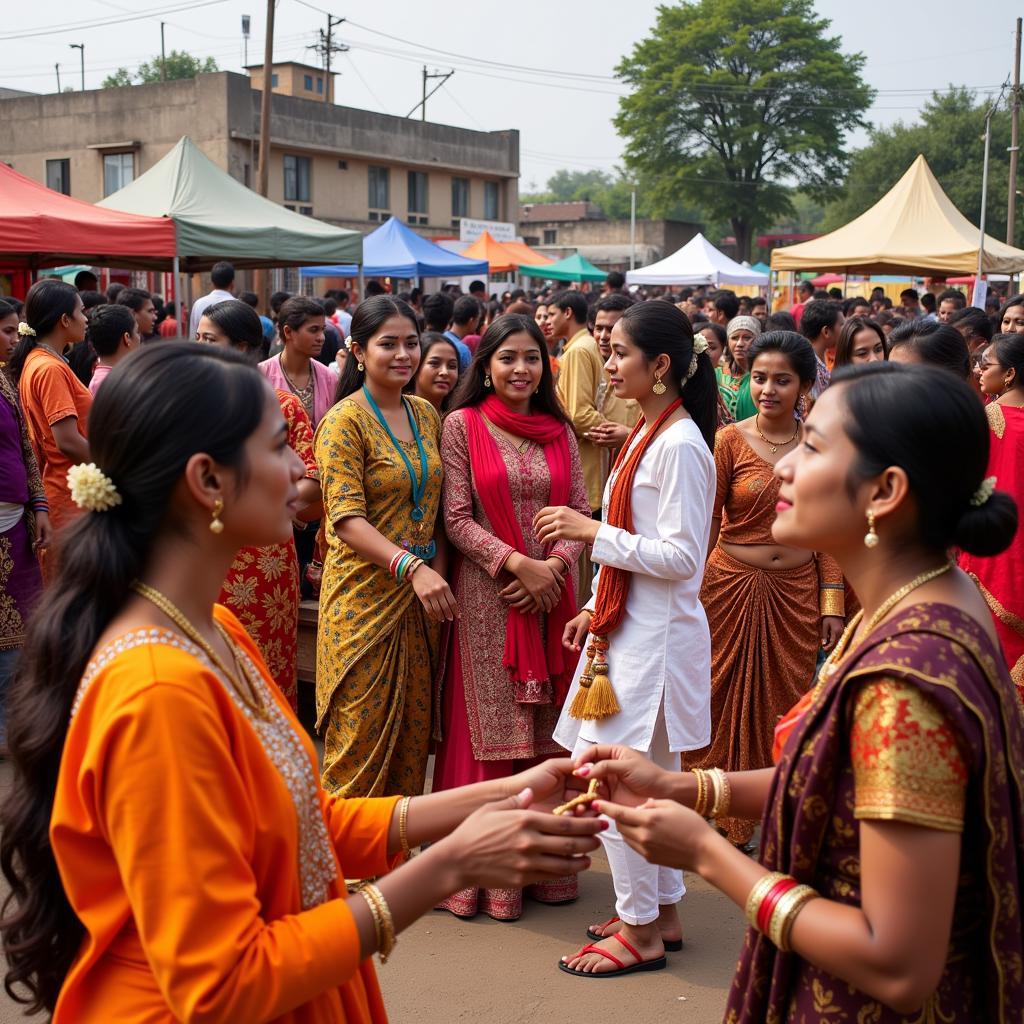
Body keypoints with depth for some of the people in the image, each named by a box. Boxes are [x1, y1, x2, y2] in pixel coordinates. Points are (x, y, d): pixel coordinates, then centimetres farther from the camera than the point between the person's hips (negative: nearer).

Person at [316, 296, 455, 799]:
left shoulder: (426, 414, 10)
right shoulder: (345, 421, -11)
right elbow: (347, 519, -19)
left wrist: (439, 574, 2)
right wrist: (412, 567, -30)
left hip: (421, 595, 6)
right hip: (365, 594, -6)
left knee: (413, 734, 13)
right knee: (361, 738, 1)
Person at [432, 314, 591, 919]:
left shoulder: (560, 432, 10)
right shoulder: (462, 426, 0)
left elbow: (581, 514, 7)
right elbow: (457, 519, -5)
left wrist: (556, 564, -11)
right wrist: (516, 562, -15)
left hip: (553, 592, 3)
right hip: (487, 593, -3)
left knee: (548, 728, 7)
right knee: (492, 729, 0)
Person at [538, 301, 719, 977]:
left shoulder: (680, 445, -17)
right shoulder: (648, 433, 12)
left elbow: (681, 556, -20)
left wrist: (592, 531, -20)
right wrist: (595, 609, 16)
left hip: (655, 633, -9)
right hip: (628, 623, 9)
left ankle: (640, 930, 10)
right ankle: (662, 913, 28)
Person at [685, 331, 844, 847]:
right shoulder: (729, 441, -6)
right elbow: (704, 525, -2)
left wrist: (832, 603, 2)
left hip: (797, 592, 2)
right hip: (733, 586, -2)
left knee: (786, 705, 9)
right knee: (728, 701, 6)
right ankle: (723, 817, 23)